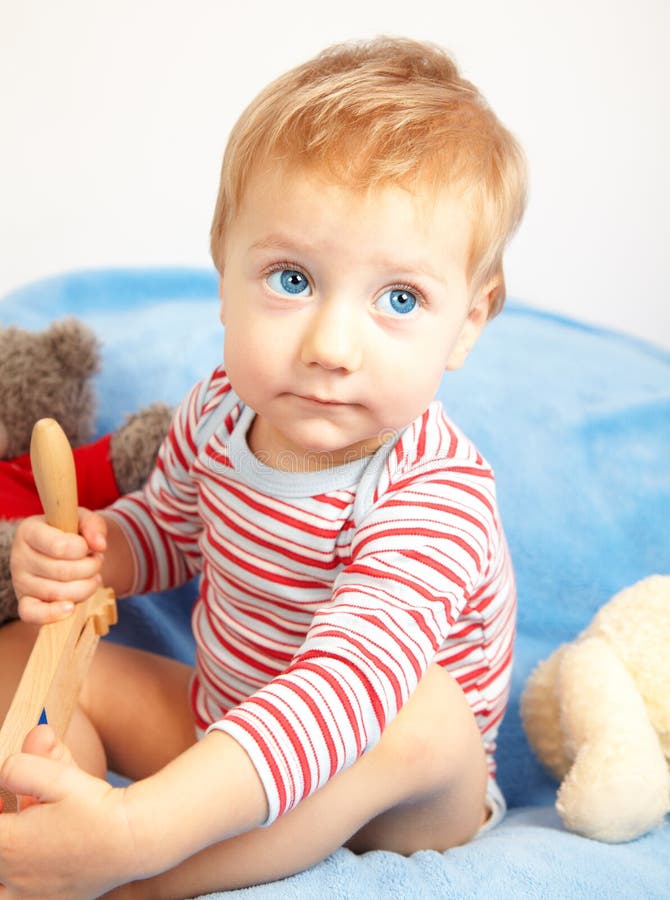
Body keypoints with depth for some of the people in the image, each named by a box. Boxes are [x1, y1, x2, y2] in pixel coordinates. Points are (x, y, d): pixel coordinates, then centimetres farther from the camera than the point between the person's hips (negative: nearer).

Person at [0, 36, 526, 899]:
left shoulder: (434, 496, -33)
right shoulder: (221, 408, -10)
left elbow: (347, 686, -47)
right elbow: (168, 522, 10)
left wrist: (136, 830, -57)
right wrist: (88, 554, -13)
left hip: (404, 800, -6)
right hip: (223, 732, 6)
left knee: (422, 706, -39)